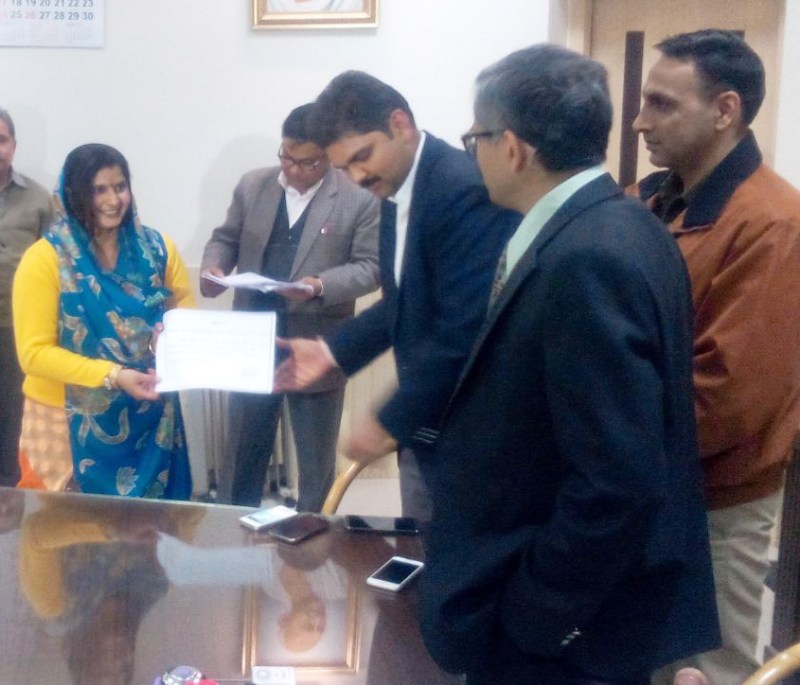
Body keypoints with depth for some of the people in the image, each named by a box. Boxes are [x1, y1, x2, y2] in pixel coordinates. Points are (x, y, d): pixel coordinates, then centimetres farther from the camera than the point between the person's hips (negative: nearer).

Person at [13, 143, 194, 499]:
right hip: (71, 421, -3)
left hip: (148, 416, 3)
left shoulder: (157, 248, 1)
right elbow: (35, 352, -13)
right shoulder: (45, 259, -9)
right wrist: (113, 375, -23)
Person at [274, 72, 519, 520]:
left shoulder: (465, 189, -23)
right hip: (426, 423, 8)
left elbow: (464, 332, -26)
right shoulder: (398, 193, 6)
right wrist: (332, 350, 7)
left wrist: (390, 423, -19)